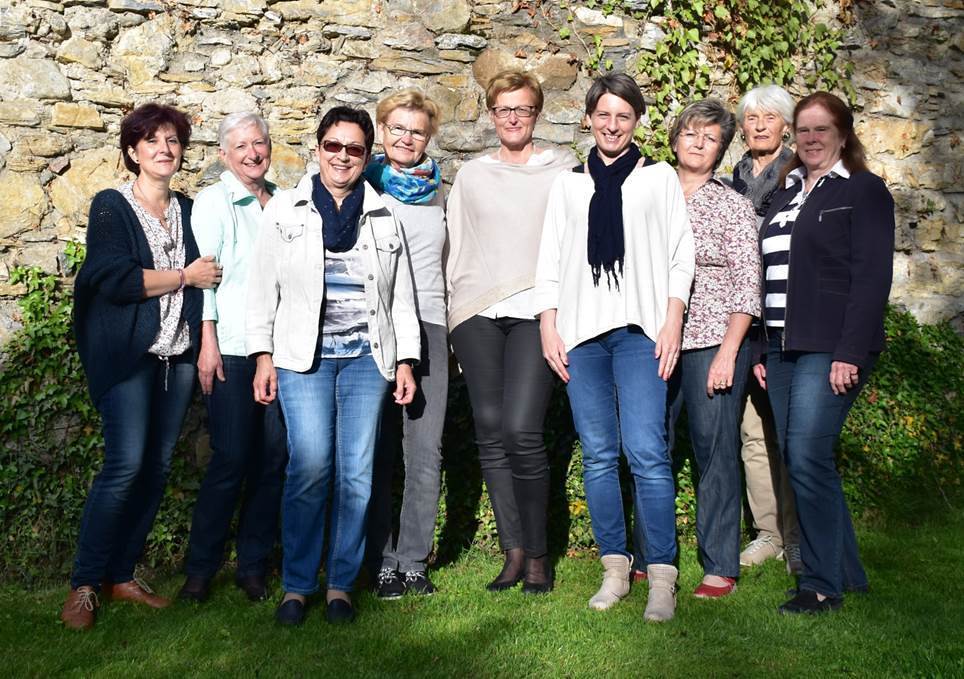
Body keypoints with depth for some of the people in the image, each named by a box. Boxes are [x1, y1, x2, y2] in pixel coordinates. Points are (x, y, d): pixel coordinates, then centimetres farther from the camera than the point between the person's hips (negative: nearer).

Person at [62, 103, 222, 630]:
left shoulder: (189, 211, 14)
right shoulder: (111, 207, -1)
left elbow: (211, 270, 19)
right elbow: (115, 280, -13)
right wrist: (184, 276, -8)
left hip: (178, 353, 5)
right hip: (127, 353, -5)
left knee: (158, 465, 4)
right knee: (126, 463, -14)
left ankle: (121, 575, 16)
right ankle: (84, 586, -3)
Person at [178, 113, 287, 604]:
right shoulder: (214, 201, 3)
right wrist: (208, 342, -11)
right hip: (232, 347, -4)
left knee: (273, 457, 3)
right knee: (231, 458, -7)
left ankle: (253, 567, 14)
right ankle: (199, 569, 6)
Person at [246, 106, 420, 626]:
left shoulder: (383, 216, 14)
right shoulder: (285, 210, 9)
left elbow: (401, 295, 15)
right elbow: (263, 287, 8)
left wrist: (405, 360, 8)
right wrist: (263, 356, 0)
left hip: (367, 355, 2)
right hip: (303, 354, -2)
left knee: (357, 471, -3)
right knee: (310, 464, -14)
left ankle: (341, 584, 9)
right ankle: (296, 584, -1)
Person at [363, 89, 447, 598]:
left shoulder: (439, 194, 17)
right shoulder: (364, 188, 5)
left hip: (429, 325, 3)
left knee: (426, 451, 0)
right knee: (379, 450, 0)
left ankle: (414, 561, 9)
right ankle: (382, 562, 9)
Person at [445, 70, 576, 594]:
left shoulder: (563, 170, 11)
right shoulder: (471, 175, 17)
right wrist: (453, 314, 13)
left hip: (536, 309, -3)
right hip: (476, 311, 3)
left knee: (522, 430, -14)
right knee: (490, 431, -3)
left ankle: (537, 554, 0)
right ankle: (513, 551, 7)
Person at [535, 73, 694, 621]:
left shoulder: (660, 178, 12)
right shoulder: (568, 185, 18)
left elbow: (681, 255, 7)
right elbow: (550, 261, 15)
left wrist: (672, 323, -4)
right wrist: (548, 328, 5)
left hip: (640, 328, -2)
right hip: (582, 330, 3)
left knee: (646, 452, -12)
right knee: (598, 455, 2)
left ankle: (662, 576, -7)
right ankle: (615, 569, 10)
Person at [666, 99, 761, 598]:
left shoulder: (734, 206, 2)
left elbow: (747, 285, -3)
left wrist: (728, 352, -12)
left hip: (713, 343, -3)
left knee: (715, 452, 0)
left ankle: (720, 566, 10)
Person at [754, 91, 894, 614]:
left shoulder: (864, 190, -1)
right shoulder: (785, 193, 19)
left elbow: (872, 275, -10)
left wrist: (850, 352, -18)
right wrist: (760, 349, 12)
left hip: (830, 349, -7)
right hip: (782, 348, 7)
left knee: (807, 458, -12)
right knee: (797, 461, 6)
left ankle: (822, 585, -1)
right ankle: (847, 572, 19)